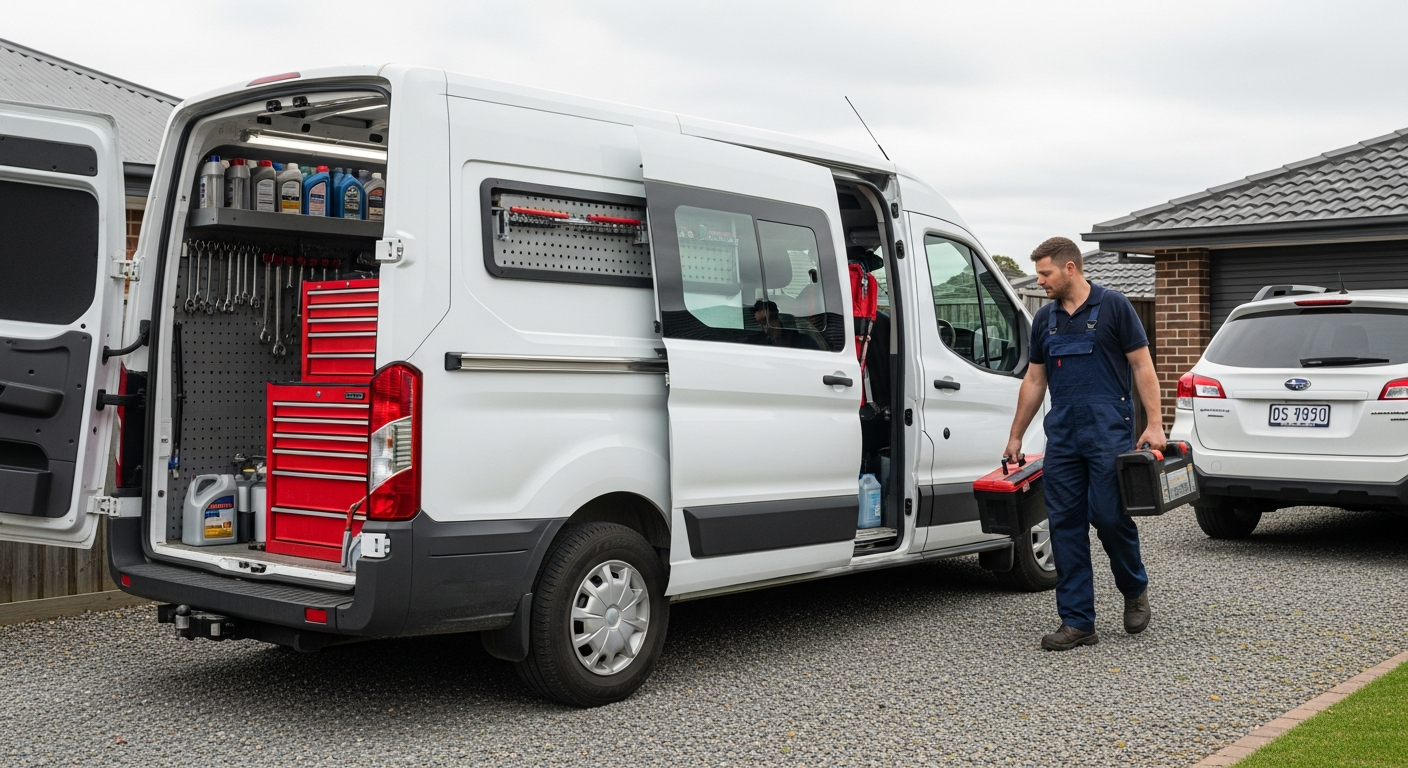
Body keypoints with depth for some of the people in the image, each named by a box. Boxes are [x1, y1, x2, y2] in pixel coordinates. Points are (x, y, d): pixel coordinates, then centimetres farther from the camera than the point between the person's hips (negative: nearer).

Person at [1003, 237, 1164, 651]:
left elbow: (1142, 366, -4)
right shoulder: (1045, 319, 13)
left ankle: (1135, 590, 21)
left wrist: (1154, 424, -12)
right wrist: (1016, 436, 18)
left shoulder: (1113, 306, -2)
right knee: (1065, 525, 2)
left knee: (1109, 515, -8)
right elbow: (1034, 380, 19)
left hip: (1108, 431, -5)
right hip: (1061, 435, 5)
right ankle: (1077, 621, 8)